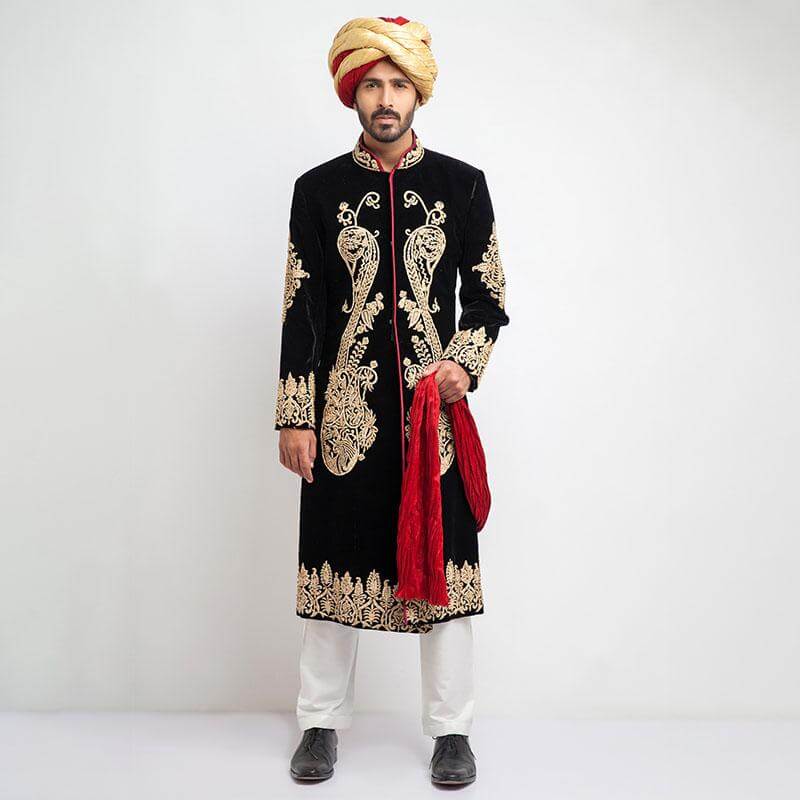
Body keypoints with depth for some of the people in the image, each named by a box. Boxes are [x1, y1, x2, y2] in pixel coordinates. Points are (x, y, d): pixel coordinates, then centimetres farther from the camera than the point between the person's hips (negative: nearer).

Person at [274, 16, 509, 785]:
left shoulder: (462, 184, 6)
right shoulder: (318, 189, 5)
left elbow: (488, 297, 8)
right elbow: (300, 310, 3)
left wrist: (464, 363, -10)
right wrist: (294, 417, -2)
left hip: (436, 408, 0)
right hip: (345, 412, 0)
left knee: (444, 562, 5)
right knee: (334, 560, 7)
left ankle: (451, 729, 21)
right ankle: (322, 722, 25)